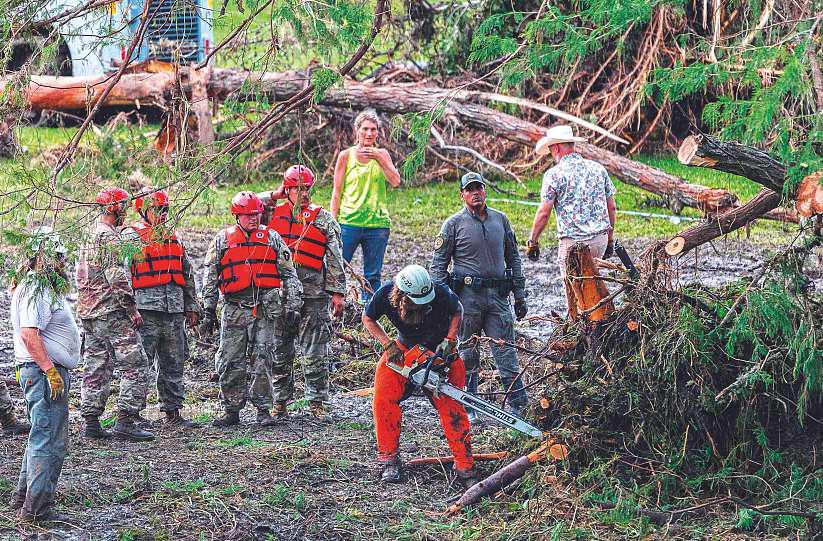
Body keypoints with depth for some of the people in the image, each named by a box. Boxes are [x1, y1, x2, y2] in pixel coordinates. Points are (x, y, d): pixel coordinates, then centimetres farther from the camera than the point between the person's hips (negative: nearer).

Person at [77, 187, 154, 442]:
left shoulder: (89, 235, 16)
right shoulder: (109, 237, -14)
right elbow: (118, 278, -20)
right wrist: (132, 310, -14)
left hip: (88, 312, 9)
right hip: (112, 313, -9)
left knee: (95, 369, 11)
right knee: (135, 366, -6)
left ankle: (91, 422, 12)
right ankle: (126, 422, -11)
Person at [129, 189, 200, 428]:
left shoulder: (173, 238, 18)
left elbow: (187, 276, 24)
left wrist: (191, 307, 20)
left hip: (174, 311, 7)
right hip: (146, 310, -7)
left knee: (173, 364, 10)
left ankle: (173, 412, 17)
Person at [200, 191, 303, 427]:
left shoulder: (271, 238, 8)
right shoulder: (223, 240, 8)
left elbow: (289, 274, 10)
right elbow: (210, 277, 11)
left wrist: (293, 307, 4)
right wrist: (208, 312, 6)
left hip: (266, 308, 0)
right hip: (234, 308, 1)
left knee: (263, 361, -2)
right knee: (231, 363, 1)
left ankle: (263, 410, 6)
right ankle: (231, 411, 9)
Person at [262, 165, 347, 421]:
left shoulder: (322, 218, 4)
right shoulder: (274, 214, 8)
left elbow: (335, 258, 4)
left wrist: (337, 292, -1)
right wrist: (274, 196, 1)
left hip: (313, 294, -2)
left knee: (315, 352, 0)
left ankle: (318, 402, 7)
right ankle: (280, 401, 17)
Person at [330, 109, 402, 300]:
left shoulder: (382, 154, 9)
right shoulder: (346, 156, 4)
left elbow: (396, 182, -4)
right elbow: (337, 192, 5)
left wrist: (379, 159, -13)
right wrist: (333, 222, 0)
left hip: (377, 223, 2)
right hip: (349, 221, -2)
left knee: (372, 276, 5)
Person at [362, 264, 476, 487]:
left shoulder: (441, 294, -29)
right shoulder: (385, 294, -25)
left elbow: (457, 311, -6)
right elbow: (368, 318, -5)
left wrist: (449, 340, -19)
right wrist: (388, 344, -16)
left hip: (440, 351, -2)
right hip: (405, 350, 2)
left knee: (451, 407, -13)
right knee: (384, 399, -13)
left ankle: (464, 467, -9)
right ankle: (389, 460, -2)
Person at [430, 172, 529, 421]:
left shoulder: (500, 219, 11)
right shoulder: (454, 223, -1)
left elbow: (513, 258, 17)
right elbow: (439, 263, 0)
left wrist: (520, 295, 14)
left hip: (498, 295, 3)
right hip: (467, 296, -3)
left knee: (505, 350, -2)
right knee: (467, 353, 4)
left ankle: (517, 404, -2)